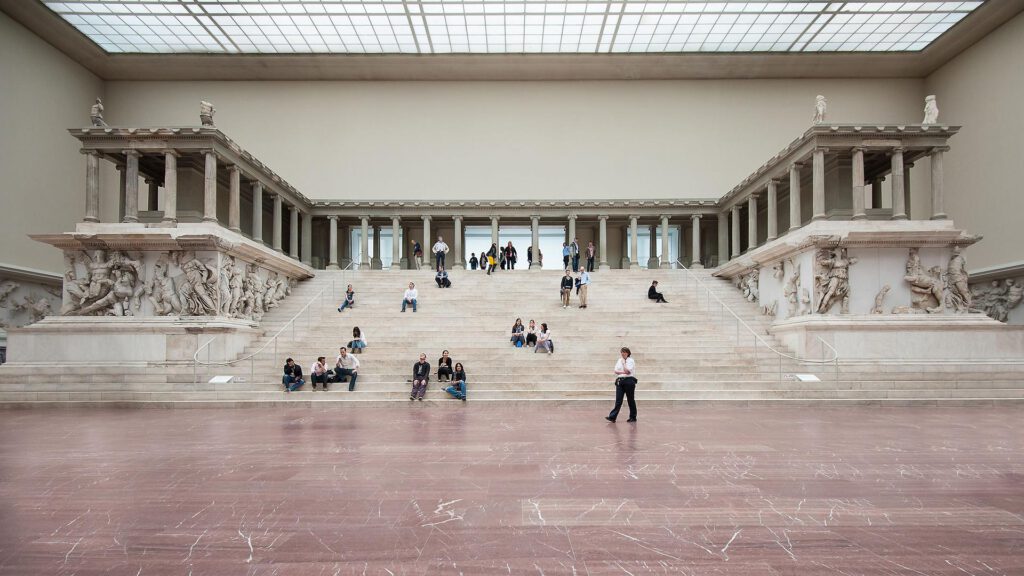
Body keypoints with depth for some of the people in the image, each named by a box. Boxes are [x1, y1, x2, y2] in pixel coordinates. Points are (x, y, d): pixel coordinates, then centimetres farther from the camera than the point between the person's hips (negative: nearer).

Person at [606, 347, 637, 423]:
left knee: (630, 400, 3)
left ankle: (633, 417, 14)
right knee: (618, 400, -2)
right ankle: (612, 417, -9)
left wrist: (623, 363, -4)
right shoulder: (619, 361, 14)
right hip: (620, 381, 4)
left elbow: (627, 371, -14)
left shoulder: (631, 361, -2)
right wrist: (623, 372, -11)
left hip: (629, 381, -4)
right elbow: (616, 371, 5)